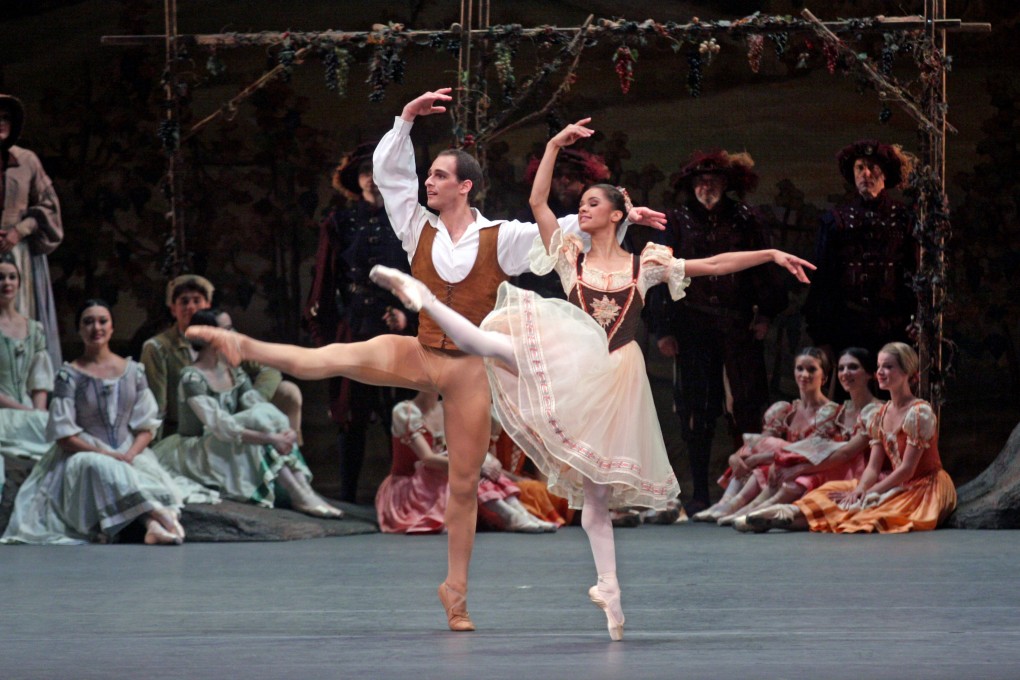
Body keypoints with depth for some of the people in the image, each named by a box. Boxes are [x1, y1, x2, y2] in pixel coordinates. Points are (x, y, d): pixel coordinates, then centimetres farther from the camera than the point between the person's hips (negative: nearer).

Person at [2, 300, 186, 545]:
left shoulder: (133, 371, 11)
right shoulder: (70, 375, 1)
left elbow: (147, 427, 8)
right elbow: (63, 435, -4)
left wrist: (130, 454, -13)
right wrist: (106, 455, -15)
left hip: (129, 455, 3)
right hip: (84, 456, -3)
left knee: (151, 470, -31)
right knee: (102, 469, -38)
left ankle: (154, 525, -59)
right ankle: (159, 514, -48)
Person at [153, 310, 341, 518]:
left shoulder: (235, 374, 9)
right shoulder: (192, 378, -15)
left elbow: (261, 407, -2)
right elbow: (219, 426, -26)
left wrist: (287, 431, -24)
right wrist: (270, 438, -32)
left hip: (237, 454, 7)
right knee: (259, 419, -26)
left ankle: (305, 491, -35)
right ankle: (299, 496, -34)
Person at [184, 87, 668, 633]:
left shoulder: (501, 239, -2)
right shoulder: (420, 229, 5)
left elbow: (566, 231, -4)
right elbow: (388, 173, 3)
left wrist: (622, 216, -15)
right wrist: (406, 119, -5)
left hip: (470, 372, -2)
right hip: (418, 357, 2)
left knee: (465, 484, 3)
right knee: (336, 358, -24)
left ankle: (455, 589, 12)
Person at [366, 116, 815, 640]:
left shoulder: (644, 264, 9)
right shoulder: (570, 256, 9)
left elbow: (714, 265, 9)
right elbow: (537, 201, 1)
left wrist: (770, 255, 2)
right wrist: (554, 145, -3)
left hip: (616, 379, 0)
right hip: (572, 370, 0)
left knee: (597, 490, 0)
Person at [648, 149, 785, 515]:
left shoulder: (746, 221, 9)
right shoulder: (677, 222, 9)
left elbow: (764, 268, 10)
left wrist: (765, 313, -1)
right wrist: (663, 330, 1)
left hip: (739, 324, -1)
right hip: (693, 326, 1)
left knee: (749, 405, -6)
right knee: (696, 409, 2)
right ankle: (700, 491, 8)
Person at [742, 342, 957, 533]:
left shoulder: (919, 413, -14)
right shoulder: (882, 415, 10)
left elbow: (907, 469, -17)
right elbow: (873, 467, 4)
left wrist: (868, 493, -18)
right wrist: (859, 490, -17)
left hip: (923, 488, -8)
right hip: (896, 484, 8)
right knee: (834, 490, -7)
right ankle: (795, 513, -31)